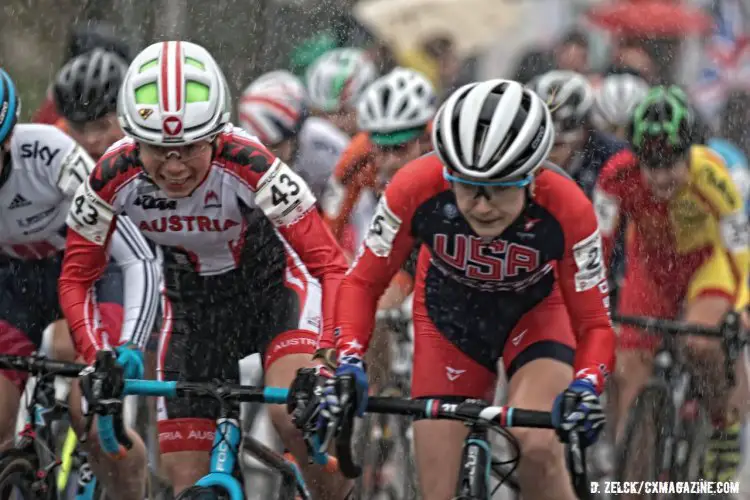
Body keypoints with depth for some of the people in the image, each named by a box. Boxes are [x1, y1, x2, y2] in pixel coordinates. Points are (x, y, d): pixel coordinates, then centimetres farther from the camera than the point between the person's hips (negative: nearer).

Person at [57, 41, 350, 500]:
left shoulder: (248, 166, -34)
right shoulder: (114, 178, -26)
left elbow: (331, 264, -32)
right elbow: (76, 278, -14)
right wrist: (98, 359, -30)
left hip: (274, 282, -3)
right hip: (195, 303, 3)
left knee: (292, 413, -32)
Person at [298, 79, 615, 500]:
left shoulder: (567, 210, -34)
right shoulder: (416, 188, -33)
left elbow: (594, 325, -25)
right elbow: (363, 282, -19)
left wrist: (586, 386, -46)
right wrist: (348, 362, -36)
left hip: (533, 312, -1)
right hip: (449, 319, 1)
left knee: (537, 445, -30)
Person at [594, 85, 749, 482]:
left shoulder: (709, 173, -34)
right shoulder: (620, 173, -31)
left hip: (707, 260, -2)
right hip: (650, 264, 3)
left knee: (699, 343, -28)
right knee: (630, 368, -6)